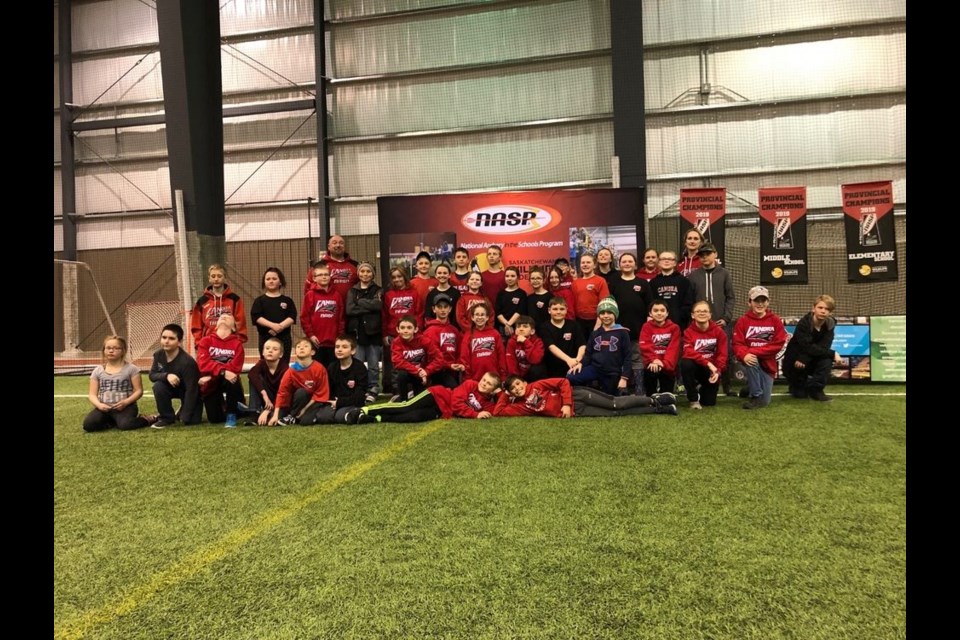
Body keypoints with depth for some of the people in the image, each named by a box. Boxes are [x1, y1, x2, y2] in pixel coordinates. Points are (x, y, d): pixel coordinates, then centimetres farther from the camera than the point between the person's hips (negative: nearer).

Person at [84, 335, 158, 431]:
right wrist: (99, 405, -13)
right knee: (88, 424, -24)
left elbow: (139, 391, -1)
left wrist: (126, 402, -18)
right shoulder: (98, 370, 10)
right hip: (104, 407, 4)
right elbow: (92, 394, 9)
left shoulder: (131, 368, 1)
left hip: (125, 407, -4)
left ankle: (147, 419, -4)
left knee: (124, 425, -34)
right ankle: (116, 421, 0)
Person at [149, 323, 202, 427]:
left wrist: (185, 416, -31)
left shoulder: (187, 361, -33)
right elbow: (152, 375, -13)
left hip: (189, 392, -4)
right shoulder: (158, 354, -14)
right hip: (174, 387, 4)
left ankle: (183, 413, 20)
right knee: (158, 386, -28)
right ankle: (167, 418, -8)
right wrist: (166, 376, -37)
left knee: (192, 420, -18)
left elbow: (191, 389, -31)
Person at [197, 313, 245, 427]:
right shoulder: (206, 340, -2)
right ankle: (222, 406, 30)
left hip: (228, 381, -1)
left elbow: (235, 367, -17)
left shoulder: (237, 343, -6)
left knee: (231, 380, -38)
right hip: (210, 384, 1)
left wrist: (212, 376, -24)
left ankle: (231, 415, -18)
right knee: (215, 418, -8)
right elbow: (203, 363, -16)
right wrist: (223, 371, -32)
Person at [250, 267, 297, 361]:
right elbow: (256, 316, -7)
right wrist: (272, 325, -19)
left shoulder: (287, 300, 7)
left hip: (284, 338, 1)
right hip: (265, 338, 0)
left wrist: (280, 326, -19)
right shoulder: (260, 300, 5)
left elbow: (292, 317, -3)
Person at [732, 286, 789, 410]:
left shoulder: (775, 320, -2)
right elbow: (737, 344, -11)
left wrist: (754, 351, -23)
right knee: (752, 362, -39)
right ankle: (756, 397, -21)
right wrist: (744, 355, -34)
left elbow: (778, 344, -12)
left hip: (768, 362, 1)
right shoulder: (743, 320, -4)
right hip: (751, 360, -1)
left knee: (764, 401, -1)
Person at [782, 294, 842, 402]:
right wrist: (832, 354, -29)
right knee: (800, 394, -12)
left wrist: (803, 359, -29)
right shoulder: (803, 324, -22)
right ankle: (796, 386, 23)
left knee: (826, 360, -27)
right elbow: (808, 348, -29)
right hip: (793, 363, -4)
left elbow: (823, 347, -18)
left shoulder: (829, 325, -7)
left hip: (811, 362, 4)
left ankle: (815, 390, -11)